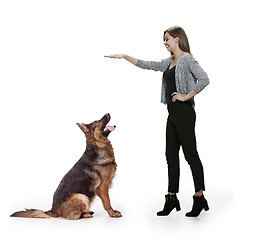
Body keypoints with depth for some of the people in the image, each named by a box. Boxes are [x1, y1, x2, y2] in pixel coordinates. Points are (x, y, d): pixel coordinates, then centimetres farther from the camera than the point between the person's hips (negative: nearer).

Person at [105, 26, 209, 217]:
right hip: (173, 113, 9)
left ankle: (200, 199, 4)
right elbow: (146, 65, 23)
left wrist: (186, 96, -17)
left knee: (190, 154, -4)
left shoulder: (187, 59, -9)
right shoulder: (169, 62, 17)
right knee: (171, 155, 9)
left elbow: (204, 79, -21)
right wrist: (124, 56, 21)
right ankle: (172, 198, 15)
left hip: (184, 112, -9)